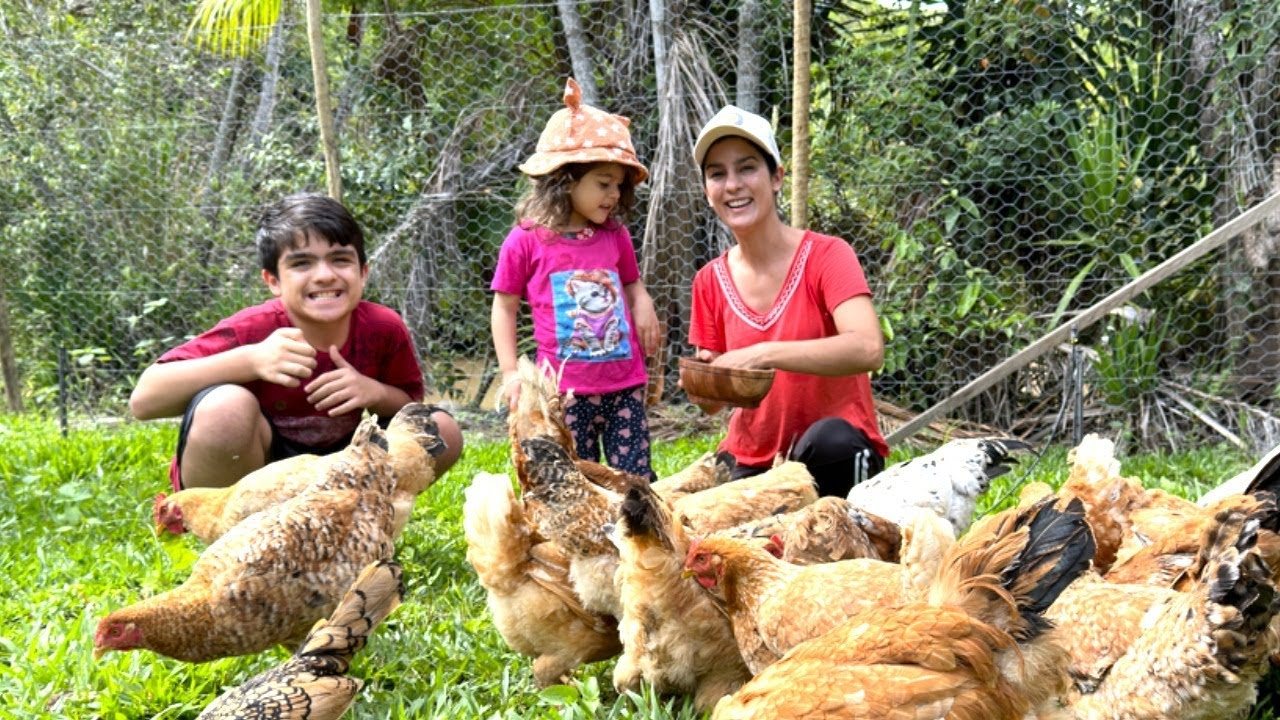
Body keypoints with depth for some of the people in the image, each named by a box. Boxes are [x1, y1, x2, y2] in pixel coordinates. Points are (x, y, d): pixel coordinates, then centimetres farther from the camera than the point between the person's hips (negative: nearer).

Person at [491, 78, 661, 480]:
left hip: (625, 385, 3)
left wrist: (643, 304, -3)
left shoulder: (616, 236, 7)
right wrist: (510, 372, -1)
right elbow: (505, 306, 5)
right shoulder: (526, 242, -3)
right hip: (566, 392, -3)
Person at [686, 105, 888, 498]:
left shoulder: (826, 256, -9)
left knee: (830, 439, -36)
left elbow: (869, 349, -27)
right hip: (752, 461, 3)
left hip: (839, 453, -3)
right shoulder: (711, 281, 4)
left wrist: (763, 355, -33)